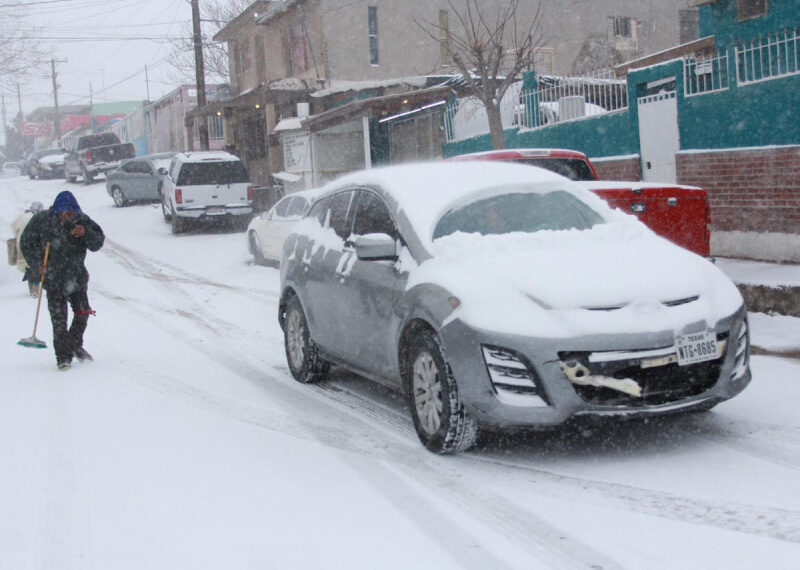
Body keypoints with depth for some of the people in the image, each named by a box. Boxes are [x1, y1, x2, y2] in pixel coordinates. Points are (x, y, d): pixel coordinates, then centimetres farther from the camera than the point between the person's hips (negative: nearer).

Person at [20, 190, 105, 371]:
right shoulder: (41, 220, -8)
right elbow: (26, 243, 4)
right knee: (59, 319, -5)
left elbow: (97, 244, -6)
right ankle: (63, 356, 5)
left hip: (77, 277, 2)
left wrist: (85, 233, -26)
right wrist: (37, 265, -7)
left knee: (82, 313, 9)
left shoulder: (82, 220, -5)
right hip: (53, 279, -2)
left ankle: (75, 346, 33)